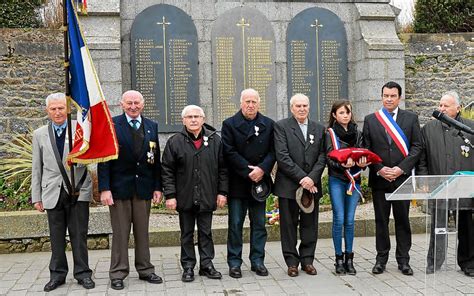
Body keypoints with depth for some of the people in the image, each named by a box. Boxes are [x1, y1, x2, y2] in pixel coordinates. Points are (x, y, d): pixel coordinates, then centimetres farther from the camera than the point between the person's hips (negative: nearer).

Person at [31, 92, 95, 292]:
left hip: (78, 191, -2)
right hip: (53, 192, 2)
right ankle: (57, 274, 23)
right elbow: (37, 169, 9)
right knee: (56, 237, 10)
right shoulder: (40, 134, 8)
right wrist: (36, 197, 7)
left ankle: (83, 273, 16)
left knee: (79, 235, 4)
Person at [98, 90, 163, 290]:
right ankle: (118, 273, 14)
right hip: (119, 187, -3)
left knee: (142, 231, 11)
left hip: (144, 187, 3)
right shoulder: (111, 125, -3)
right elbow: (104, 159, -6)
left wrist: (158, 187, 4)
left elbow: (156, 159, 9)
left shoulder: (152, 127, 8)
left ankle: (145, 269, 22)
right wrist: (104, 188, -12)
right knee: (120, 233, 3)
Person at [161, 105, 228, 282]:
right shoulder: (175, 142, -1)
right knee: (187, 234, 9)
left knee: (206, 233, 9)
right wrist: (170, 195, -7)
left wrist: (222, 192, 1)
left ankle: (207, 264, 20)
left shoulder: (215, 140, 3)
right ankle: (188, 267, 19)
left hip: (207, 198, 1)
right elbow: (167, 171, -2)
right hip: (185, 198, -1)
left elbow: (222, 168, 5)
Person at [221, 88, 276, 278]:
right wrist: (248, 171, -15)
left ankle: (257, 261, 18)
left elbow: (272, 151, 2)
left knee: (259, 223, 9)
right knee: (235, 224, 3)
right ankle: (234, 262, 12)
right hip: (237, 183, -3)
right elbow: (230, 153, -9)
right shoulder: (229, 124, -1)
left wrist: (262, 169, -14)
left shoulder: (268, 124, 8)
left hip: (260, 181, 3)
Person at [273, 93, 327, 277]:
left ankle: (307, 260, 21)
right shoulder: (281, 126, -1)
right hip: (288, 185, -3)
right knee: (289, 224, 4)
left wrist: (312, 178, -11)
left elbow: (322, 157, 5)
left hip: (312, 185, 4)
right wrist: (301, 177, -15)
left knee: (310, 224, 9)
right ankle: (292, 262, 14)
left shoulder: (319, 129, 12)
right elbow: (282, 156, -11)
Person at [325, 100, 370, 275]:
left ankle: (349, 258, 13)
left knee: (350, 220, 4)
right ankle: (339, 259, 8)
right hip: (337, 180, -3)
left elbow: (363, 154, 8)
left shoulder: (357, 133, 11)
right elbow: (330, 159, -8)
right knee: (339, 219, -4)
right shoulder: (330, 133, 0)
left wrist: (363, 163, -14)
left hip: (354, 179, 3)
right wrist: (342, 164, -27)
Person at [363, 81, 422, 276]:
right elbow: (366, 149, 3)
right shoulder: (370, 120, 6)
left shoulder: (411, 118, 5)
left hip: (402, 178, 0)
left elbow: (417, 146, 0)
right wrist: (379, 169, -10)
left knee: (403, 220, 7)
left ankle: (403, 260, 17)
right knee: (381, 220, 7)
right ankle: (381, 258, 17)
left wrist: (401, 168, -12)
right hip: (379, 179, 0)